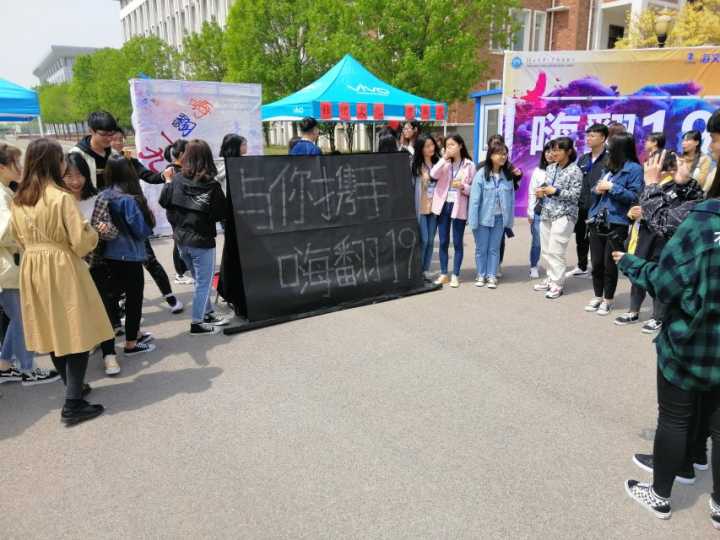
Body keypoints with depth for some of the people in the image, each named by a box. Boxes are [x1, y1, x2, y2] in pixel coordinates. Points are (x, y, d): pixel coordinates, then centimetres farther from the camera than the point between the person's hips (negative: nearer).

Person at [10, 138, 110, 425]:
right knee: (77, 334, 0)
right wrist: (92, 233, 3)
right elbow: (82, 240, -18)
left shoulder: (19, 200, 6)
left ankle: (74, 387, 32)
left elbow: (20, 239, 16)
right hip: (62, 269, -8)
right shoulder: (61, 197, -16)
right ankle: (73, 404, 0)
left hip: (32, 268, 8)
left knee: (52, 332, 16)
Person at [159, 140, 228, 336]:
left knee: (200, 280, 20)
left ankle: (207, 314, 31)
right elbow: (222, 214, -13)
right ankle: (197, 323, 11)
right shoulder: (212, 185, -16)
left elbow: (163, 201, 6)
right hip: (202, 240, -6)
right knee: (204, 283, 6)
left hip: (181, 239, 6)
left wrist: (167, 181, 21)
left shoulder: (176, 180, -4)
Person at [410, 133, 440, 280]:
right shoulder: (415, 165, -7)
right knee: (423, 240, -3)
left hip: (434, 207, 4)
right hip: (420, 207, -4)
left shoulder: (438, 162, 5)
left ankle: (426, 269, 19)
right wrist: (413, 207, -10)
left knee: (431, 240, 8)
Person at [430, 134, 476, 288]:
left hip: (459, 207, -2)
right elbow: (433, 175, -13)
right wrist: (445, 158, -14)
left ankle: (455, 275, 12)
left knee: (457, 243, 4)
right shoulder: (445, 163, 7)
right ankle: (443, 274, 17)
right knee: (443, 242, 8)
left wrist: (463, 187, -19)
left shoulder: (469, 165, 1)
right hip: (443, 206, 3)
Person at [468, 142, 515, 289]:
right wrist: (473, 220, -13)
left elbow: (511, 199, 4)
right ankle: (481, 275, 23)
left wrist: (509, 220, 2)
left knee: (494, 248, 10)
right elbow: (474, 199, -11)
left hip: (499, 218, 3)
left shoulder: (508, 175, 1)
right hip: (483, 218, -2)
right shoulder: (481, 174, -10)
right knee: (481, 248, 10)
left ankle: (492, 276, 19)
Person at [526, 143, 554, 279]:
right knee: (537, 242, 7)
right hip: (539, 211, 2)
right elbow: (532, 193, 6)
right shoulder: (538, 171, 5)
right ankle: (533, 267, 20)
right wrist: (530, 212, 4)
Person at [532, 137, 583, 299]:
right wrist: (541, 193, -1)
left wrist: (555, 191, -17)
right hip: (546, 213, 7)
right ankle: (551, 279, 22)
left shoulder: (575, 170, -6)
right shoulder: (550, 168, 12)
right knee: (546, 250, 10)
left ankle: (557, 284, -1)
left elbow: (575, 195, -11)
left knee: (556, 251, -9)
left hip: (564, 215, -7)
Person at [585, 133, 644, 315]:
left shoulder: (634, 168, -6)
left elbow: (634, 197, -13)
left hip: (616, 224, -6)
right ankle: (597, 297, 23)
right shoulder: (608, 167, 15)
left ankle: (608, 300, 16)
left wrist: (612, 187, -14)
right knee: (596, 262, 9)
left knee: (609, 264, 2)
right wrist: (597, 189, -1)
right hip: (597, 222, 6)